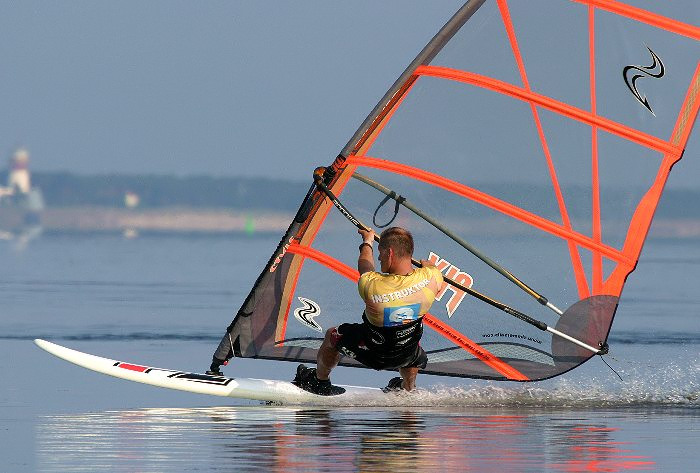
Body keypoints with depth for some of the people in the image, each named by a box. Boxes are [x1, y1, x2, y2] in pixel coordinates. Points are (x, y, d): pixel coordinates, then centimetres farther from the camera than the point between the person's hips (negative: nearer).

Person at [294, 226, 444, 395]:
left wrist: (367, 242, 15)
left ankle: (320, 382, 49)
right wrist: (427, 265, 27)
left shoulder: (371, 285, -33)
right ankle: (408, 388, 64)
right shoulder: (430, 278, -27)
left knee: (332, 335, 28)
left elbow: (365, 267, -7)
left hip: (371, 354, -2)